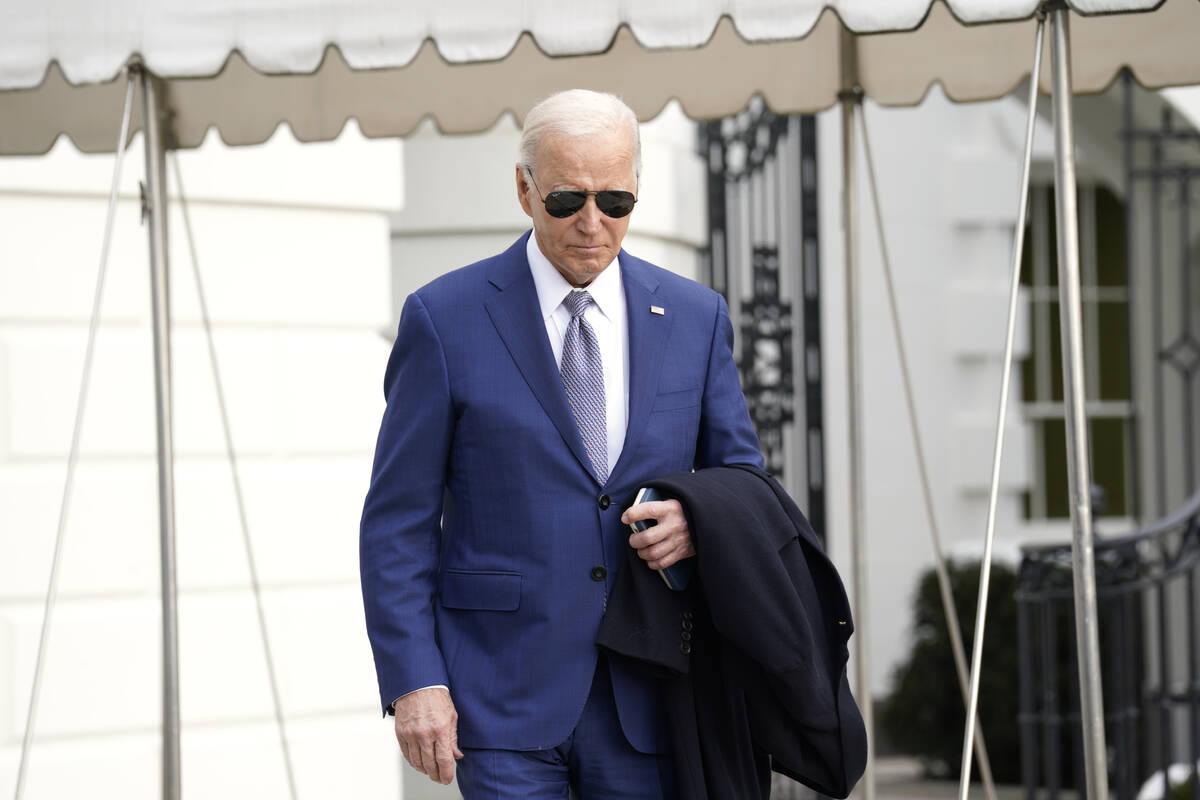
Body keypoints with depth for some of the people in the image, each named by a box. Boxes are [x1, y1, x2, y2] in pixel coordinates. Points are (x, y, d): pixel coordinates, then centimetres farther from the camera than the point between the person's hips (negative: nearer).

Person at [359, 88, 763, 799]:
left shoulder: (695, 317, 7)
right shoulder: (445, 320, -1)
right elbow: (398, 522, -1)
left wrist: (701, 522, -9)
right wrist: (413, 681, -10)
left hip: (644, 705, 3)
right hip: (506, 707, -3)